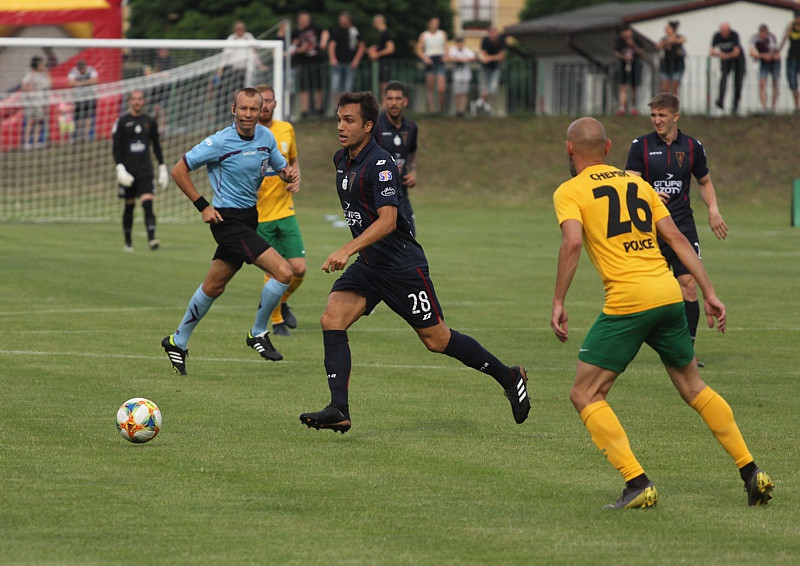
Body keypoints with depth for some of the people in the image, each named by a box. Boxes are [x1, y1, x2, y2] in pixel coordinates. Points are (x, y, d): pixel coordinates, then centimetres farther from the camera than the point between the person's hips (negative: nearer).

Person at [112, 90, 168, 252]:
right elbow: (115, 147, -2)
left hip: (145, 170, 1)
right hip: (127, 171, -1)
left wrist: (162, 167, 15)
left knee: (148, 202, -14)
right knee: (129, 206, 6)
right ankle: (128, 241, 18)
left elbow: (156, 146, 18)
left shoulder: (150, 122, 10)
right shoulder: (122, 121, 1)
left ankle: (151, 238, -25)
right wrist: (120, 167, -14)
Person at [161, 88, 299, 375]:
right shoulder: (220, 142, -15)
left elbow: (281, 168, 18)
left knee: (213, 287, 17)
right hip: (229, 219, -7)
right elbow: (179, 170, -9)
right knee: (283, 272, -16)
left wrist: (288, 173, -7)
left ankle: (178, 341, 32)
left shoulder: (266, 137, 3)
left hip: (249, 218, 7)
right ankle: (258, 333, 2)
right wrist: (203, 206, -13)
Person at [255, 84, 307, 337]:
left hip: (285, 210, 4)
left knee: (299, 268, -1)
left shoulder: (286, 130, 5)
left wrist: (296, 178, 3)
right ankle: (277, 321, 15)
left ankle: (281, 303, 29)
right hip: (259, 215, -4)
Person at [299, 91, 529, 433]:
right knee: (332, 319, -12)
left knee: (437, 340, 0)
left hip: (402, 264, -8)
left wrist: (348, 249, -38)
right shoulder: (341, 159, 8)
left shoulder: (379, 164, -19)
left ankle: (508, 377, 20)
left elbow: (387, 221, -29)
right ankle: (339, 411, -16)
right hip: (368, 265, 8)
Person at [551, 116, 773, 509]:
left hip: (627, 301, -6)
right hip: (669, 295, 6)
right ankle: (751, 472, 19)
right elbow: (677, 239, 13)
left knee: (585, 395, 3)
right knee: (693, 388, 22)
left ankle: (638, 484, -9)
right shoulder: (637, 183, 19)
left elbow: (572, 243, -15)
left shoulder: (570, 192, 3)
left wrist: (558, 302, -13)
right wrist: (709, 293, 13)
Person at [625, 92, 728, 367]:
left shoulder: (692, 146, 6)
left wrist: (713, 209, 5)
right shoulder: (641, 145, 0)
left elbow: (704, 181, 21)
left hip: (683, 224, 1)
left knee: (689, 285, -9)